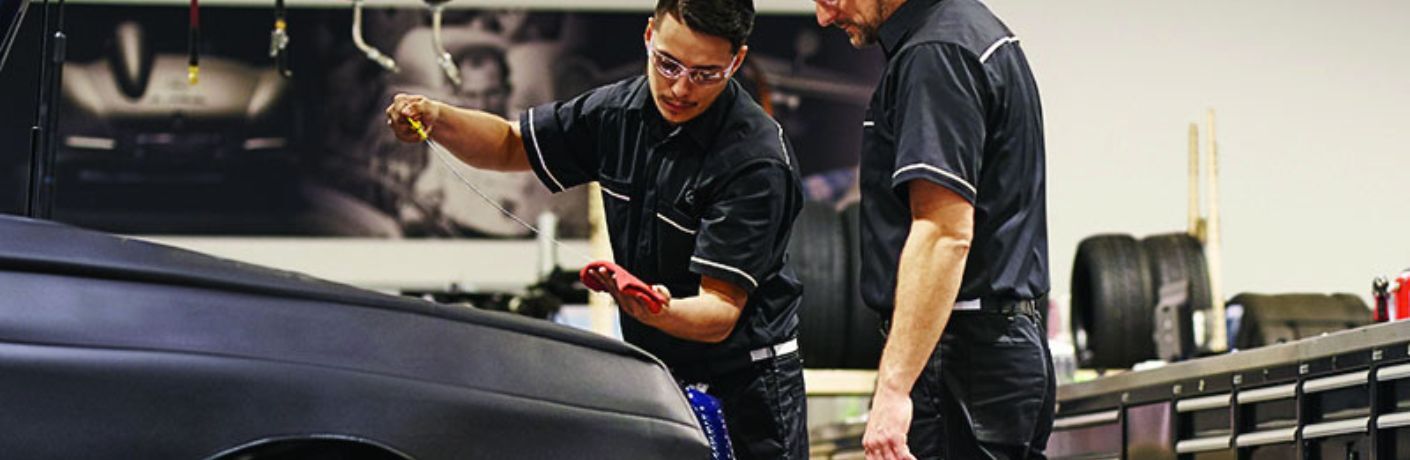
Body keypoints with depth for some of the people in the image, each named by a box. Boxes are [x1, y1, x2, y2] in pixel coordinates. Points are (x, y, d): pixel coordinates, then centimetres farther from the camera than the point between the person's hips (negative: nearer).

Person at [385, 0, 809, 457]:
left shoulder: (757, 160, -24)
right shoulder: (620, 111, -3)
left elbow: (721, 311, -27)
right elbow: (510, 146, 11)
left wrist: (660, 312, -48)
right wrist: (436, 119, -8)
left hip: (745, 386, -6)